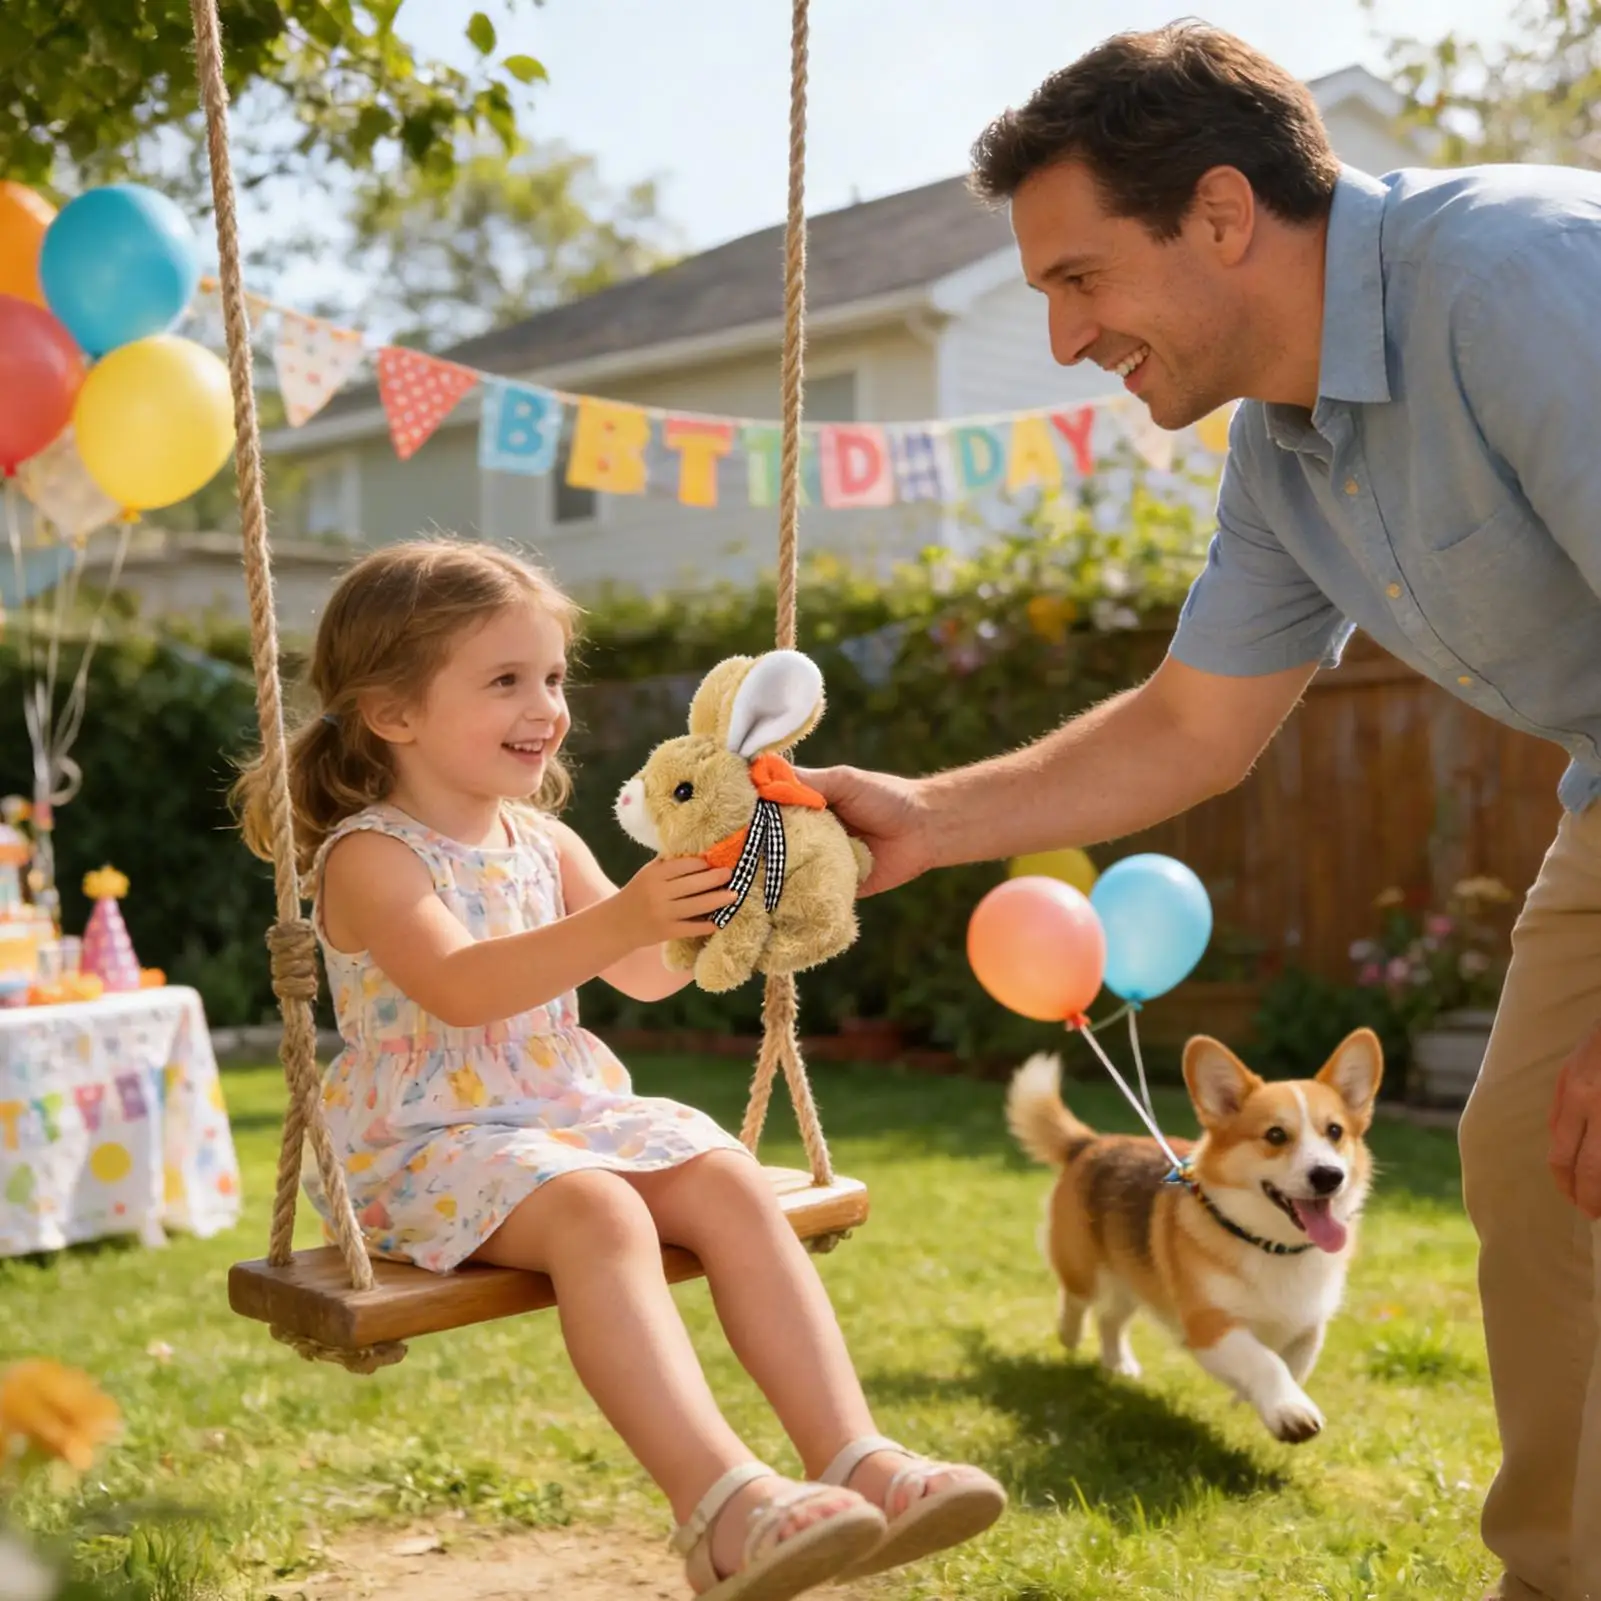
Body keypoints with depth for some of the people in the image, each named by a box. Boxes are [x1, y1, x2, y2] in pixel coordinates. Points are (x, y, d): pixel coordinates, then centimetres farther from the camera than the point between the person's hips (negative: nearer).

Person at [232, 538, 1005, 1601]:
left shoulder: (544, 843, 13)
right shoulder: (367, 857, -9)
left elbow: (643, 979, 14)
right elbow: (457, 987, -27)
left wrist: (704, 908, -6)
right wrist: (615, 923, -39)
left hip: (574, 1112, 6)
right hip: (432, 1142, -6)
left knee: (731, 1182, -18)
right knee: (596, 1212, -34)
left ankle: (854, 1460, -24)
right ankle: (724, 1502, -42)